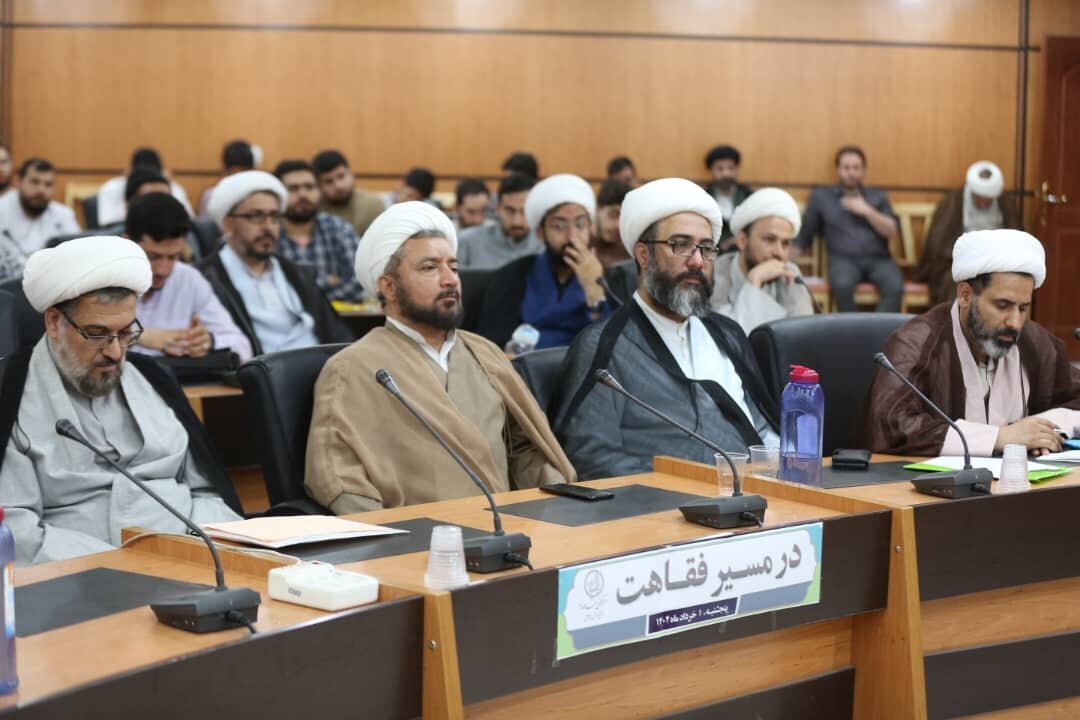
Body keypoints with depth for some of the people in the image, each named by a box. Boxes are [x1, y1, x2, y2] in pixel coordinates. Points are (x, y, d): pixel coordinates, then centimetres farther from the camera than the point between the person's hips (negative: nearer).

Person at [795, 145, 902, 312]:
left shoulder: (878, 196, 19)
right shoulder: (820, 196, 15)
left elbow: (893, 232, 8)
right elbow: (804, 235, 12)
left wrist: (867, 211, -4)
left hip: (878, 259, 2)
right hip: (843, 259, -2)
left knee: (895, 287, -32)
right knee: (843, 286, -37)